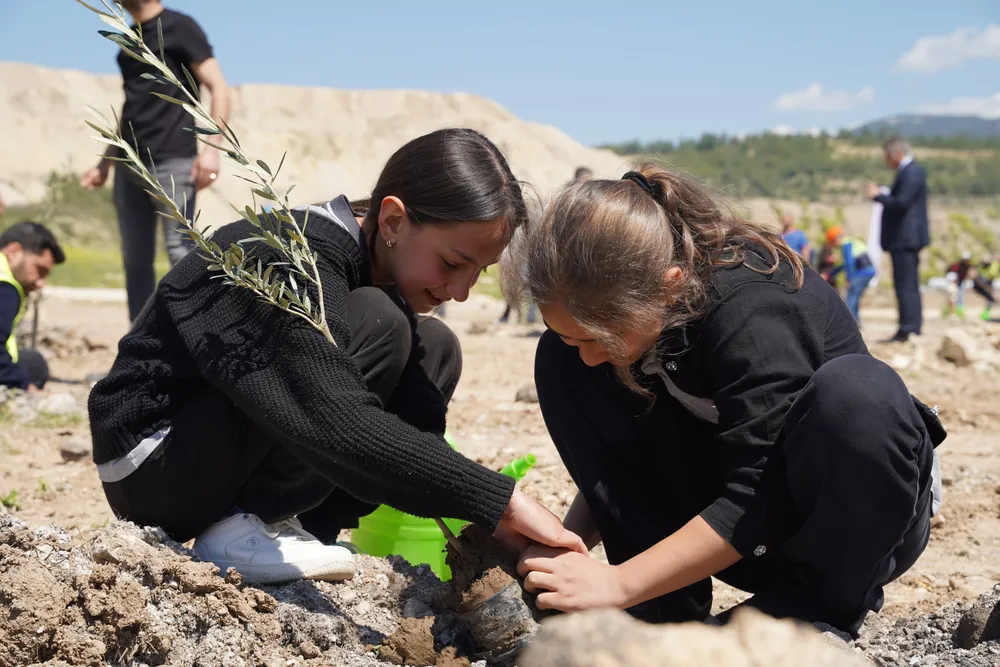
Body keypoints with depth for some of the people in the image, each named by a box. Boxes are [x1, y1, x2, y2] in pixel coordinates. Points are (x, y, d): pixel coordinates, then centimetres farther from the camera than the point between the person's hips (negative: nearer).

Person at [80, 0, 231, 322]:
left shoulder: (179, 27, -2)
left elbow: (218, 87, -7)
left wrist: (211, 148, -19)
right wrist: (106, 162, 25)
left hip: (172, 162, -7)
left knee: (180, 252, -11)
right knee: (134, 259, 6)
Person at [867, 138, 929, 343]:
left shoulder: (910, 173, -16)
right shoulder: (911, 171, 16)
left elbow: (901, 203, -24)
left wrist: (878, 196, -14)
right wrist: (882, 197, 12)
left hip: (905, 239, -11)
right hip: (907, 237, 11)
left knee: (905, 285, -9)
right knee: (910, 286, 14)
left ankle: (907, 330, -9)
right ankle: (913, 327, 19)